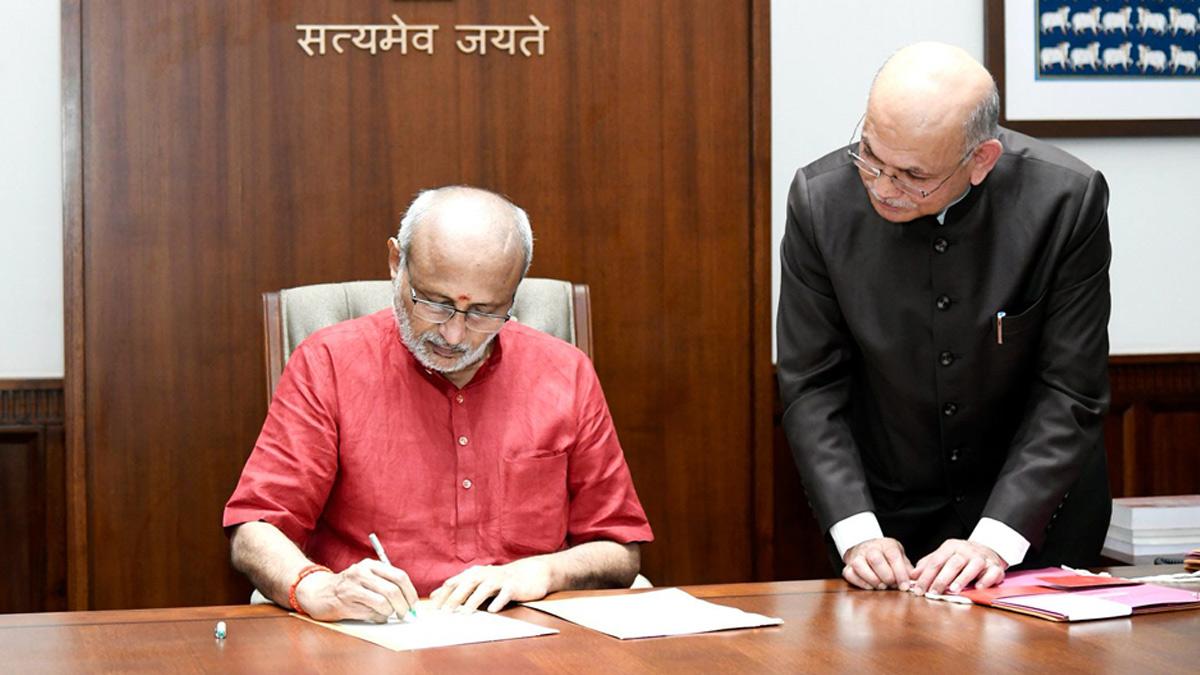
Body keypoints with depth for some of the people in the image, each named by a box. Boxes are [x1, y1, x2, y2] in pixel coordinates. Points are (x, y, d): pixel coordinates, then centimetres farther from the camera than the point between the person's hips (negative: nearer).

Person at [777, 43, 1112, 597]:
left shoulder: (1065, 199, -18)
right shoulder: (821, 198, -14)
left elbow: (1070, 392, -14)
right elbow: (811, 386, -9)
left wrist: (995, 538, -23)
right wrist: (857, 531, -19)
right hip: (887, 515, 1)